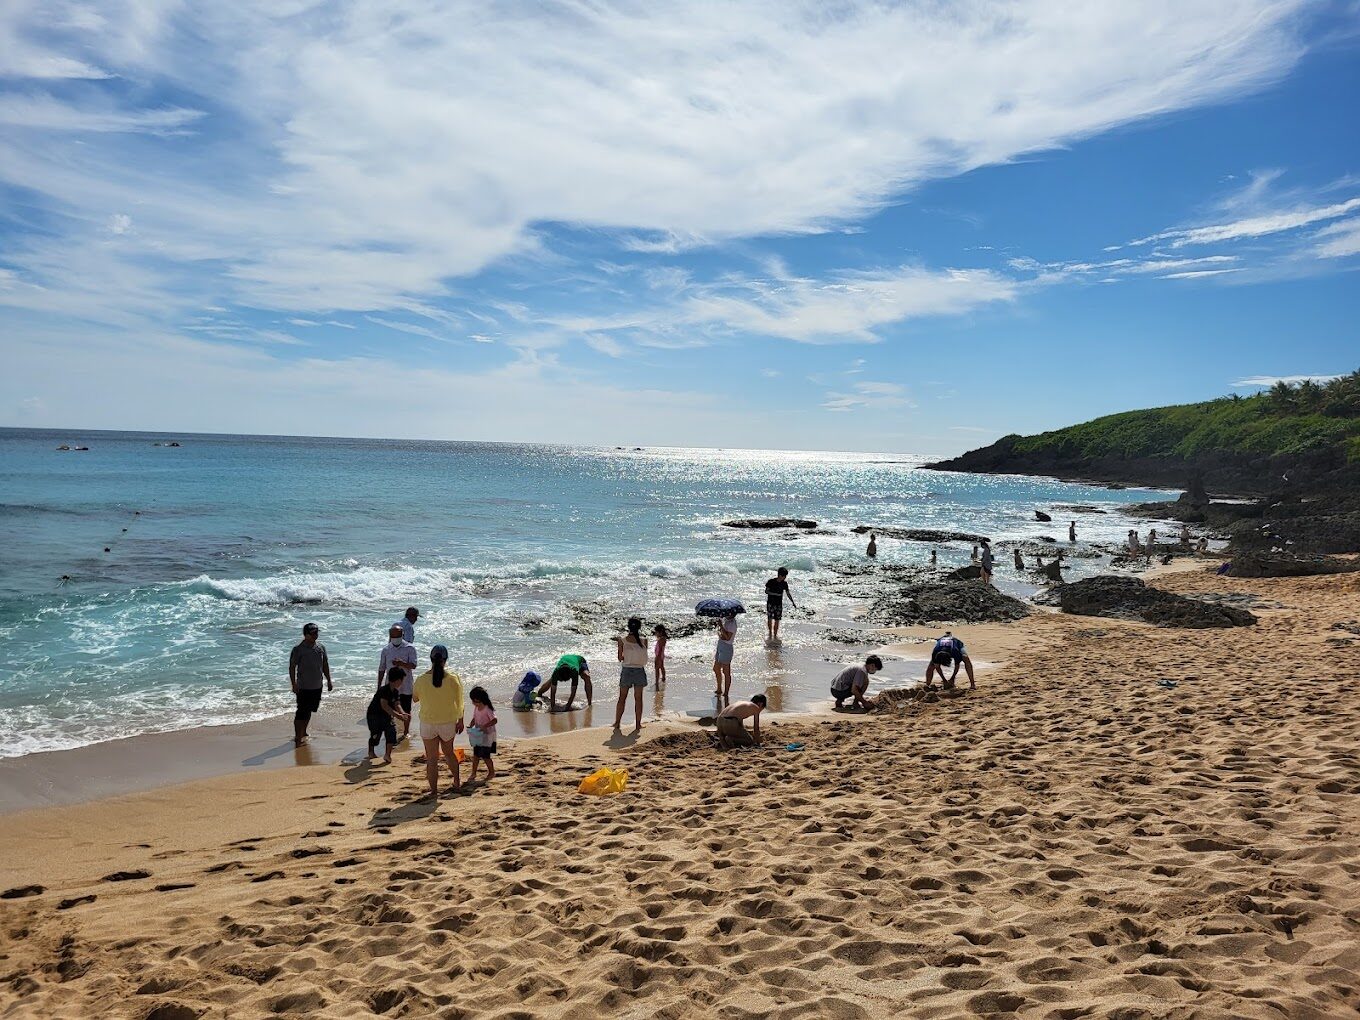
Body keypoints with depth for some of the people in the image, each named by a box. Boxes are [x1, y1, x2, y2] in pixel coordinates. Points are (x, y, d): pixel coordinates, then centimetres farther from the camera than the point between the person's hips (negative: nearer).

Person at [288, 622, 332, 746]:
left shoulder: (321, 647, 5)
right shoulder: (298, 649, -12)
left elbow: (325, 665, 14)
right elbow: (292, 667, -11)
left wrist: (328, 681, 13)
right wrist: (294, 684, -16)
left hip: (317, 686, 6)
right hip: (303, 687, -6)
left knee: (309, 711, 17)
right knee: (301, 712, -5)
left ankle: (303, 733, 32)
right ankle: (298, 737, 2)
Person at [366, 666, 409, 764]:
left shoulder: (396, 692, 0)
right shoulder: (383, 690, -26)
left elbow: (397, 705, -2)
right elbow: (384, 705, -33)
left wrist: (403, 713, -21)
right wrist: (396, 714, -39)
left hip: (387, 715, 7)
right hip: (374, 715, -7)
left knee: (392, 732, -9)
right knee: (375, 735, -1)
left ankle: (387, 754, 0)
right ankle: (371, 752, 27)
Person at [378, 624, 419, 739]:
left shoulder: (410, 648, -8)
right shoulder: (386, 649, 3)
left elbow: (414, 665, -18)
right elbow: (382, 669, 9)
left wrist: (402, 664, -36)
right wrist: (379, 686, 9)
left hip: (405, 687, -3)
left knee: (406, 711, 7)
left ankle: (406, 732, 24)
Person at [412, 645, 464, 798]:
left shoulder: (421, 679, -15)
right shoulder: (453, 679, -13)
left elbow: (415, 698, 4)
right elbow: (459, 703, -3)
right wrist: (460, 721, 11)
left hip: (428, 724, -1)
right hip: (448, 723, 1)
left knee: (432, 759, 9)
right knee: (449, 752, 25)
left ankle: (434, 791, 15)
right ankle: (457, 782, 38)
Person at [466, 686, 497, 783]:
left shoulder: (487, 709, -20)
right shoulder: (476, 708, 3)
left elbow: (494, 720, -25)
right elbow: (474, 718, 11)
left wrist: (485, 726, -33)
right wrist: (470, 727, -6)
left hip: (487, 735, -7)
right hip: (478, 736, 7)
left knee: (485, 756, -2)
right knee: (476, 754, 9)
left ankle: (492, 772, 16)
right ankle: (473, 774, 19)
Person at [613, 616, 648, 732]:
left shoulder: (622, 640, -9)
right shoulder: (643, 640, -8)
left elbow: (620, 658, -4)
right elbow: (643, 656, 5)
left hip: (626, 670, 0)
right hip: (639, 671, 0)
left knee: (622, 698, 11)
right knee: (638, 698, 10)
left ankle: (617, 723, 14)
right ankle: (638, 724, 15)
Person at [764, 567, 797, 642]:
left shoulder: (784, 583, 1)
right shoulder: (771, 581, -10)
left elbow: (788, 593, 11)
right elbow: (766, 591, -8)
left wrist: (793, 602, 10)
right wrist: (775, 594, -20)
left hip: (779, 604, 3)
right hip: (770, 603, -3)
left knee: (777, 620, 4)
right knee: (770, 619, -2)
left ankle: (775, 635, 14)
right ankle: (770, 633, 16)